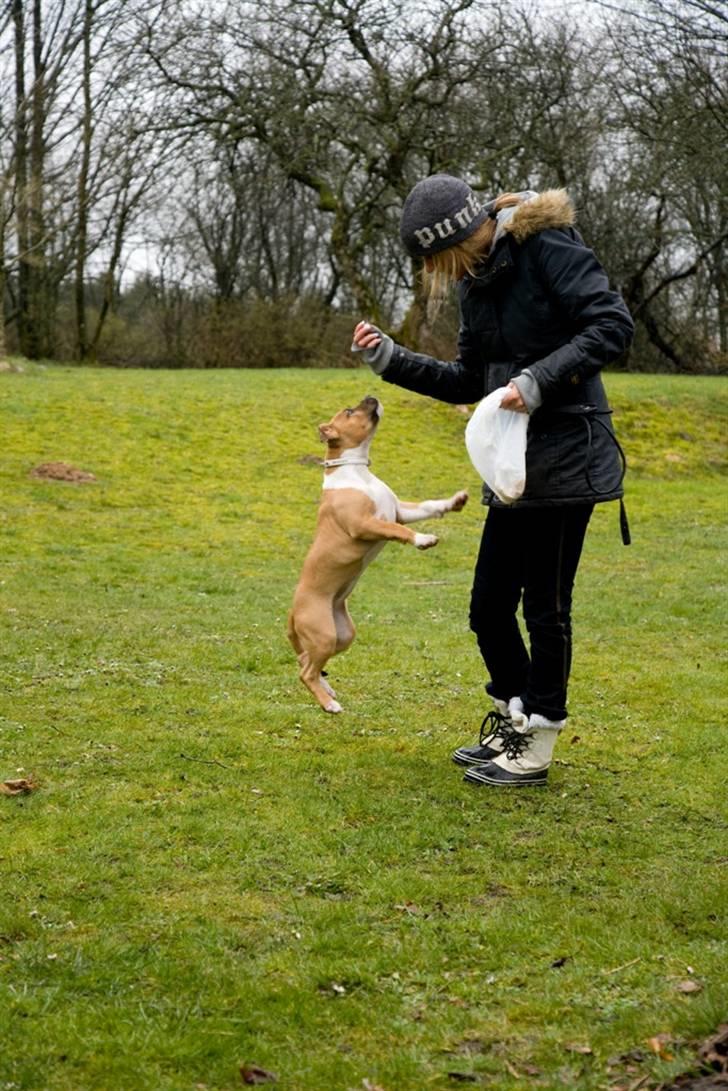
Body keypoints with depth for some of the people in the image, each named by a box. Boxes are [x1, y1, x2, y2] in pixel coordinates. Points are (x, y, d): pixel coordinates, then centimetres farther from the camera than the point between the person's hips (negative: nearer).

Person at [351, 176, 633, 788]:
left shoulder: (547, 247, -12)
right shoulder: (475, 282, 12)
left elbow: (614, 325, -19)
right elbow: (469, 382, 17)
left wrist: (541, 377, -26)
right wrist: (394, 362, 7)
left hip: (566, 459, -8)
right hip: (513, 467, 8)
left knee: (545, 607, 0)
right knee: (489, 606, 12)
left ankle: (535, 752, 12)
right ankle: (512, 725, 29)